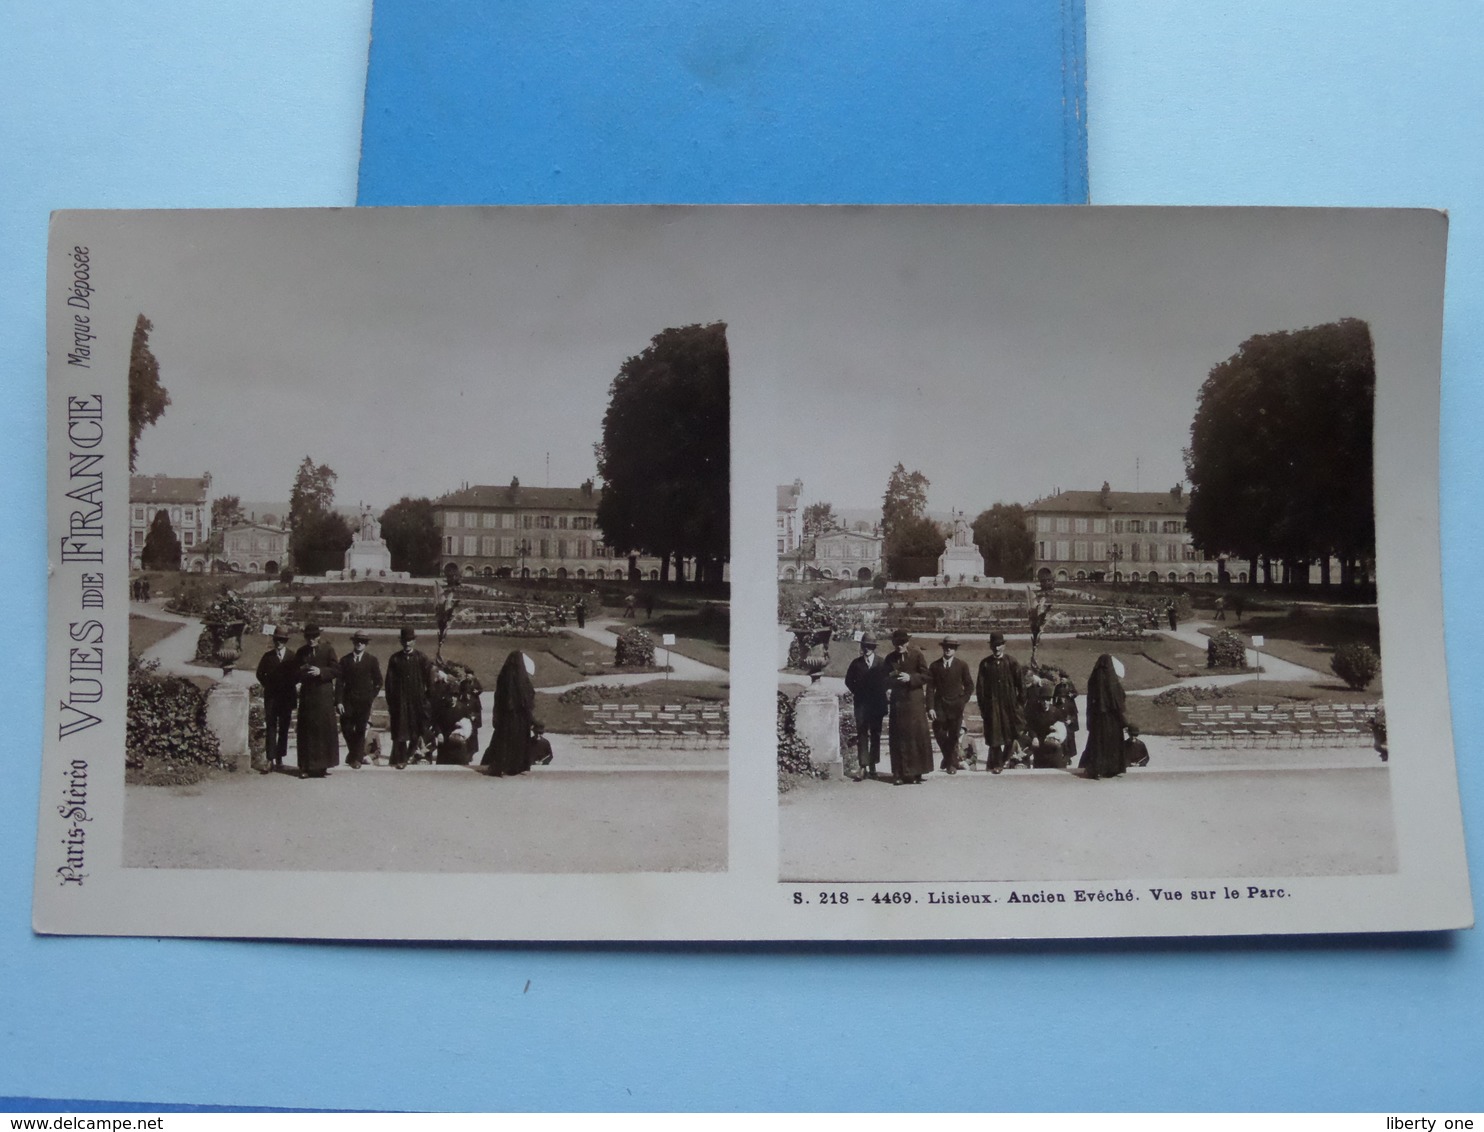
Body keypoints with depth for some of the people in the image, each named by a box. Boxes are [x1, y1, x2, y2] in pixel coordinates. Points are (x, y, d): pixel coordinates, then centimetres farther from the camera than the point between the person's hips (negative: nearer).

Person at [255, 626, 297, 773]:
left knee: (283, 729, 5)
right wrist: (268, 686, 5)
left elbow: (297, 675, 7)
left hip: (287, 696, 0)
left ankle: (279, 758, 12)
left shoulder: (293, 657, 3)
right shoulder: (268, 656, 5)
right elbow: (260, 674, 12)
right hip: (271, 696, 0)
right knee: (271, 727, -8)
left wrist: (290, 686, -2)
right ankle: (270, 760, -13)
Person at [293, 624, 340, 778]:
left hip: (324, 695, -2)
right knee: (306, 730, 0)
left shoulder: (327, 649, 2)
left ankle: (322, 765, 3)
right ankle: (306, 767, 3)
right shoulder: (301, 652, 10)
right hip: (306, 695, 2)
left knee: (324, 729, -4)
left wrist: (321, 672, -15)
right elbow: (296, 673, 14)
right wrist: (301, 671, -8)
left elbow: (336, 670, -1)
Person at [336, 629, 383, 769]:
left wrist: (371, 697, 1)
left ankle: (357, 758, 11)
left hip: (364, 701, -1)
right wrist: (339, 701, -6)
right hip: (348, 700, 1)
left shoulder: (372, 660, 5)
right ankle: (360, 753, 19)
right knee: (346, 728, -3)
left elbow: (378, 681, 10)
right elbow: (339, 682, 2)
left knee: (360, 730, -1)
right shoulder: (345, 660, 6)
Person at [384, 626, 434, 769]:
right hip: (400, 701, 0)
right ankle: (400, 759, 5)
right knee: (400, 730, -1)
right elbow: (389, 682, 3)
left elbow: (429, 682, 4)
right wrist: (390, 701, -2)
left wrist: (427, 700, 0)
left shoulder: (422, 659, 2)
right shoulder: (395, 659, 4)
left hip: (417, 700, 0)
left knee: (416, 730, 4)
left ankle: (411, 753, 26)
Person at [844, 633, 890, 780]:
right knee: (862, 734, -7)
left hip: (877, 704, 1)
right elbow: (849, 681, 10)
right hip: (861, 704, -1)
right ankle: (863, 767, -11)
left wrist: (881, 693, 0)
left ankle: (872, 766, 14)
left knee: (875, 735, 6)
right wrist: (857, 692, 2)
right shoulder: (856, 663, 3)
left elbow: (887, 680, 8)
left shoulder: (882, 663, 2)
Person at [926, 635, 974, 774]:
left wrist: (963, 701, -1)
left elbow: (969, 686, 10)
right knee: (939, 733, -5)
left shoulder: (962, 666, 4)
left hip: (956, 706, 0)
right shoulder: (934, 666, 4)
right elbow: (930, 688, 1)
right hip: (939, 706, 1)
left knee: (954, 736, 1)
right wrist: (930, 707, -7)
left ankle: (952, 764, 14)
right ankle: (947, 757, 21)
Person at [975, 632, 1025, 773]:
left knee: (1012, 734, 1)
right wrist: (982, 706, -2)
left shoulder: (1012, 662, 1)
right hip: (992, 705, 0)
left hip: (1010, 705, 0)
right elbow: (980, 687, 3)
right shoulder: (985, 664, 2)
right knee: (994, 736, 1)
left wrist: (1021, 704, 0)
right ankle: (996, 764, 8)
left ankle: (1005, 759, 20)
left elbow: (1021, 684, 3)